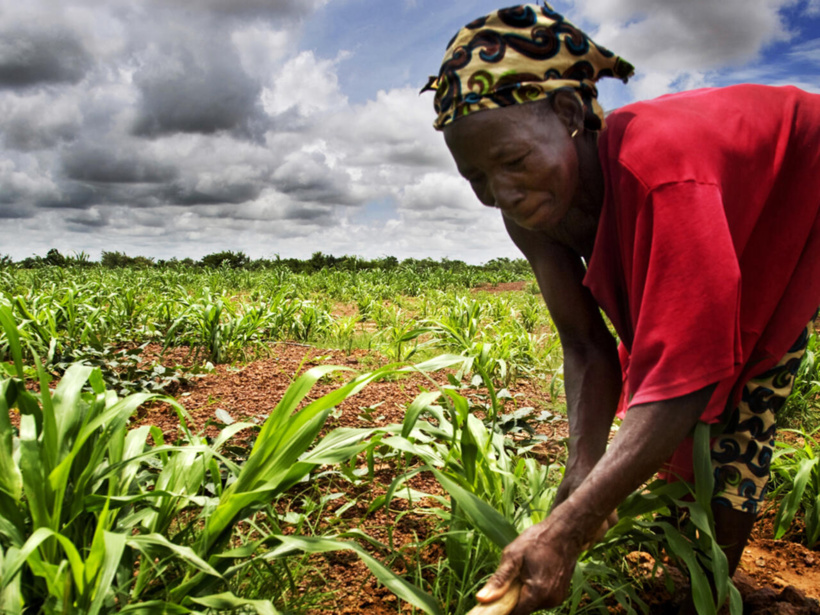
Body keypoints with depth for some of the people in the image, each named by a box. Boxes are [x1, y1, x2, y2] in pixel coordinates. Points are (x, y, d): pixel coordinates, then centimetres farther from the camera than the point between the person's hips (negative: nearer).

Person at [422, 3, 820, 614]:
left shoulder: (660, 170, -44)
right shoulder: (529, 213, -22)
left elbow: (680, 378, -46)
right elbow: (587, 348, -19)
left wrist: (567, 529, -50)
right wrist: (582, 474, -32)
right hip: (732, 235, 6)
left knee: (739, 422, -9)